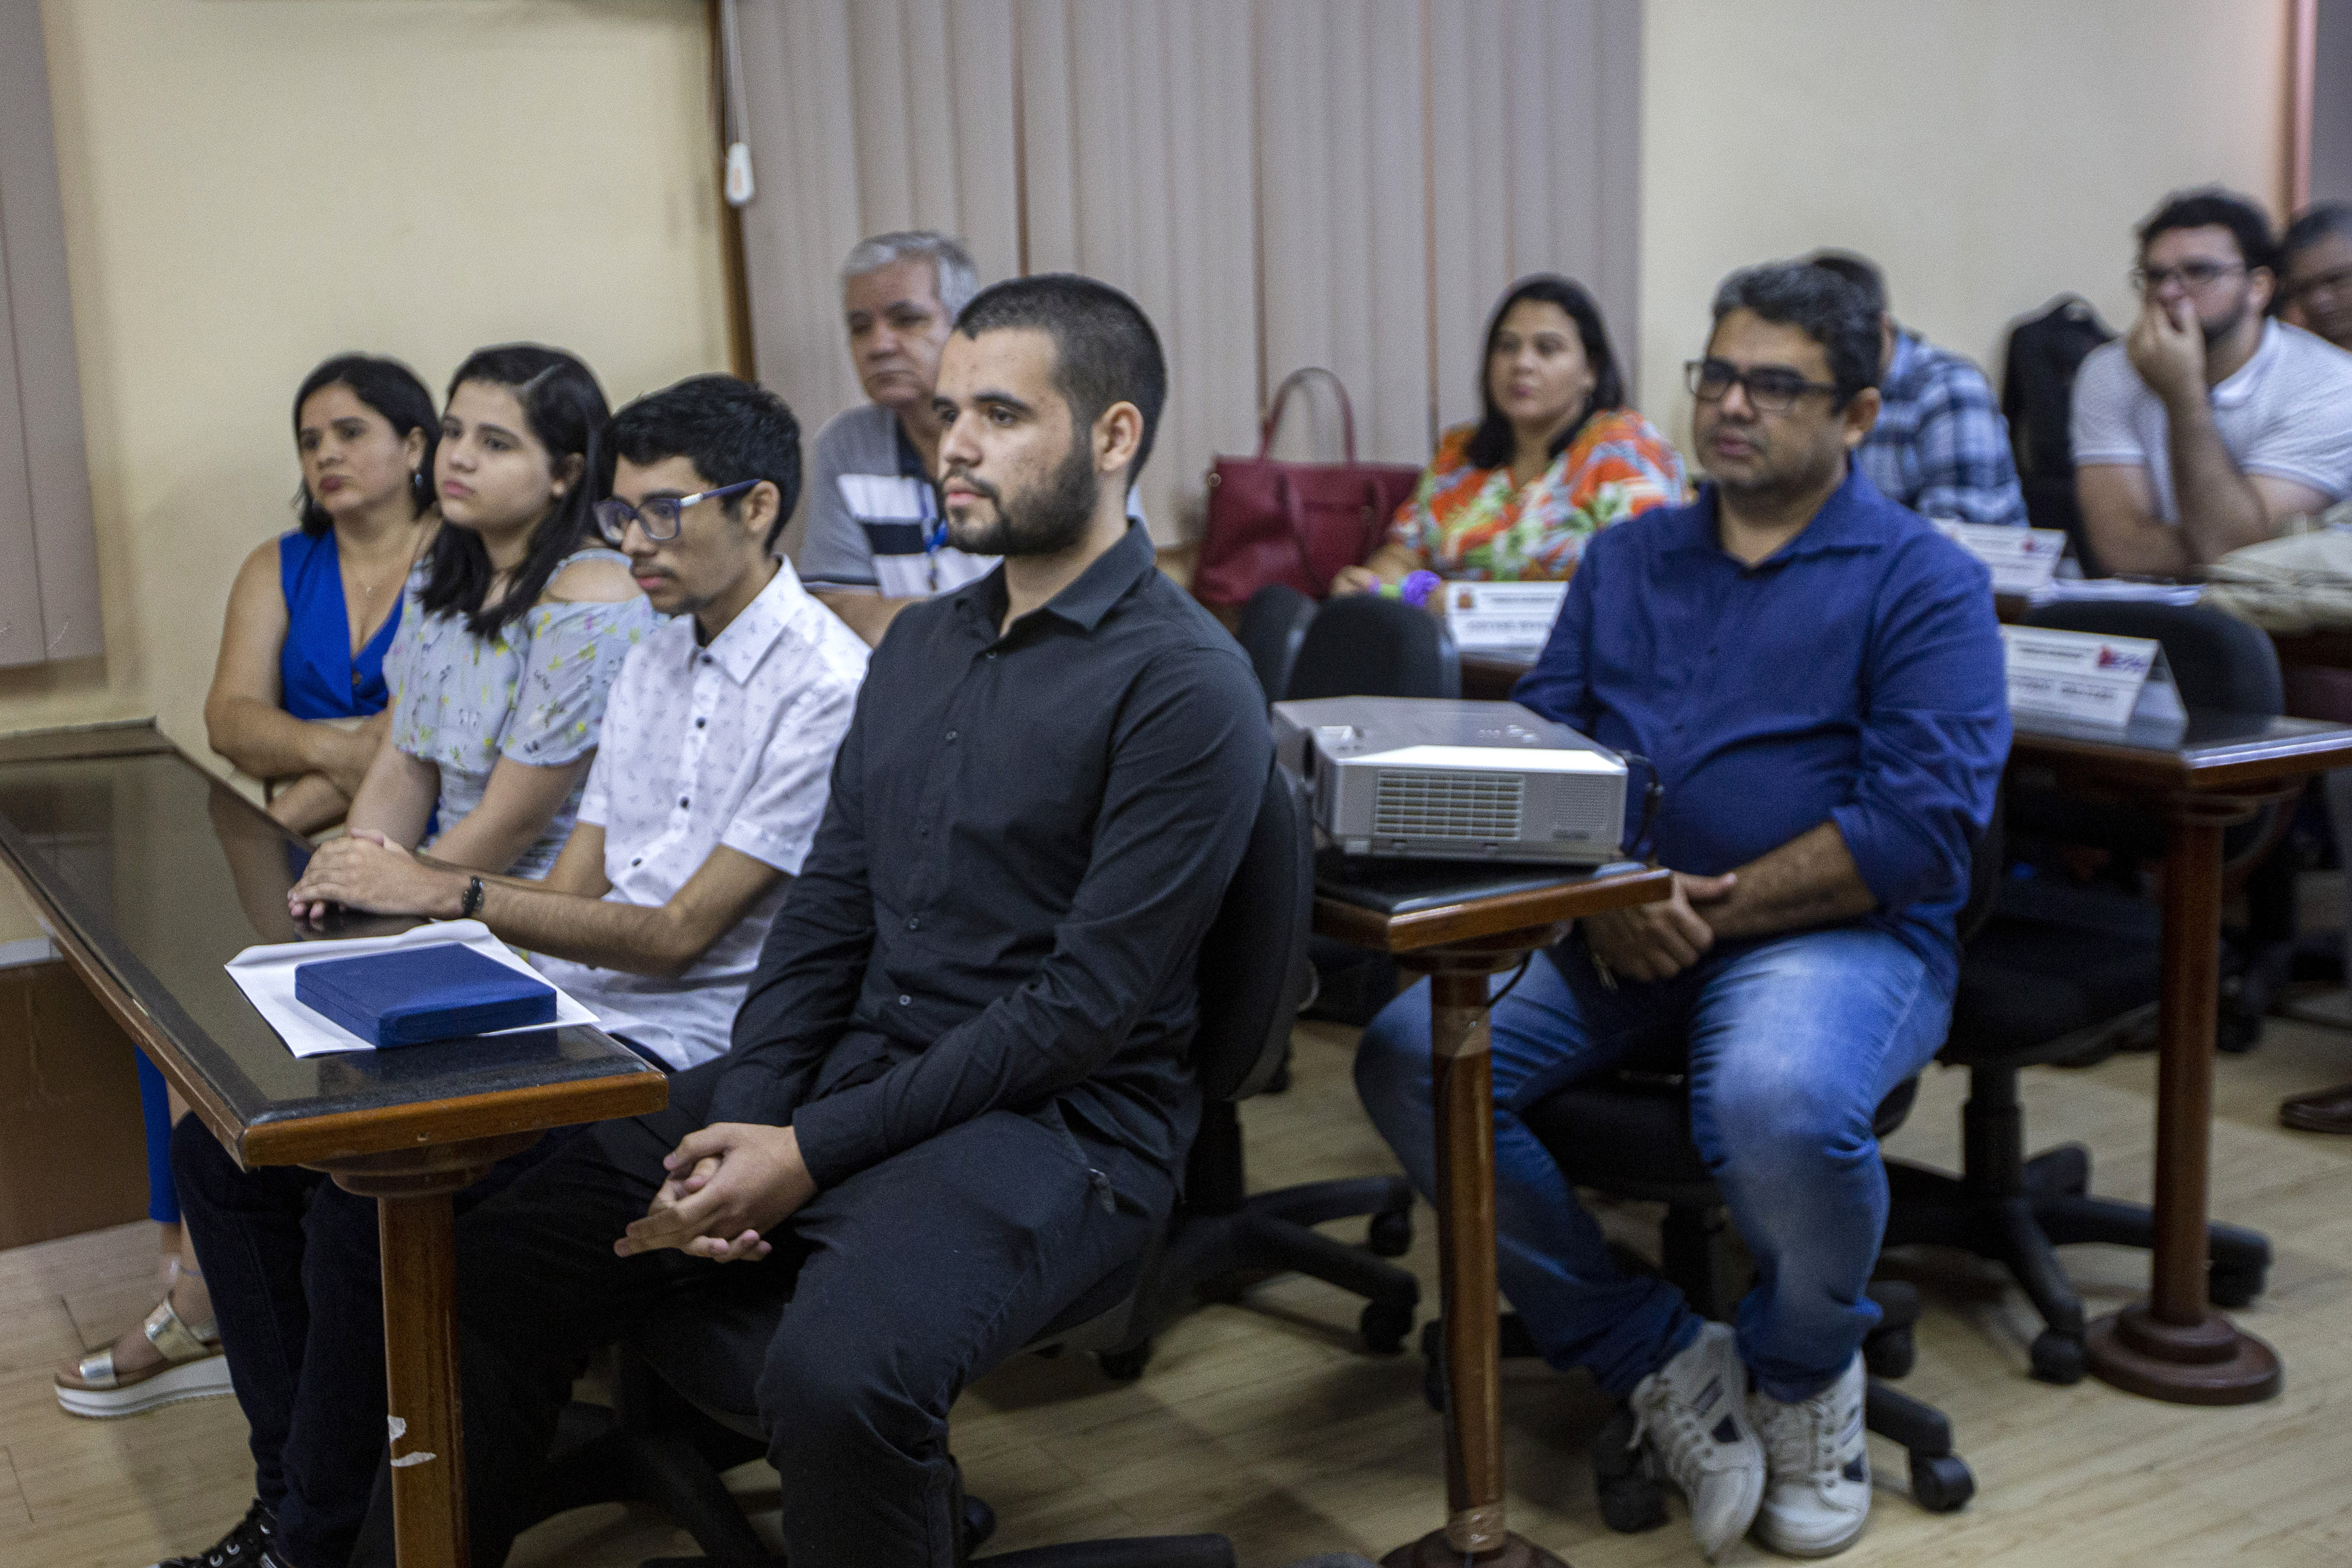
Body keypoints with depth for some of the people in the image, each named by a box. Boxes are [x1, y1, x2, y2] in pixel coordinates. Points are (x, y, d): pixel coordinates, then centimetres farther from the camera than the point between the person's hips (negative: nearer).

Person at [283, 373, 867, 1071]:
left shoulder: (827, 689, -13)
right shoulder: (651, 662, 16)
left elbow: (679, 935, -14)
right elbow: (574, 891, 14)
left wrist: (446, 894, -14)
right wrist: (402, 876, -4)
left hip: (677, 1037, -7)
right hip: (563, 991, 8)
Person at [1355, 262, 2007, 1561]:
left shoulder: (1921, 580, 2)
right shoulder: (1625, 558, 18)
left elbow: (1920, 824, -10)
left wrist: (1714, 909, -15)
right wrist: (1605, 899, -10)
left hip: (1832, 930, -5)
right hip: (1610, 934, 5)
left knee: (1778, 1106, -37)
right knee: (1407, 1054, -19)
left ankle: (1802, 1372, 0)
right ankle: (1659, 1359, -4)